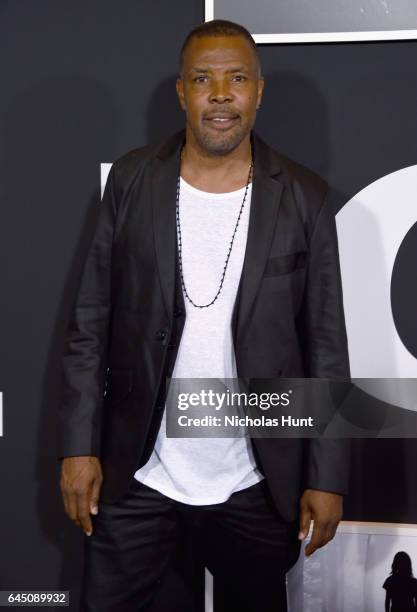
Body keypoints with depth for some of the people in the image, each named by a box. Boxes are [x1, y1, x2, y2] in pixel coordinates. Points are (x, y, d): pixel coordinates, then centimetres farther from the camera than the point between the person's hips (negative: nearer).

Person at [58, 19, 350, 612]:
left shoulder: (305, 199, -4)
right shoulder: (132, 180, -2)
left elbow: (326, 345, -2)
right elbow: (91, 322, 1)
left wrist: (327, 478, -3)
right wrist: (79, 447, -3)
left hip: (257, 485, 0)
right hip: (135, 474, 1)